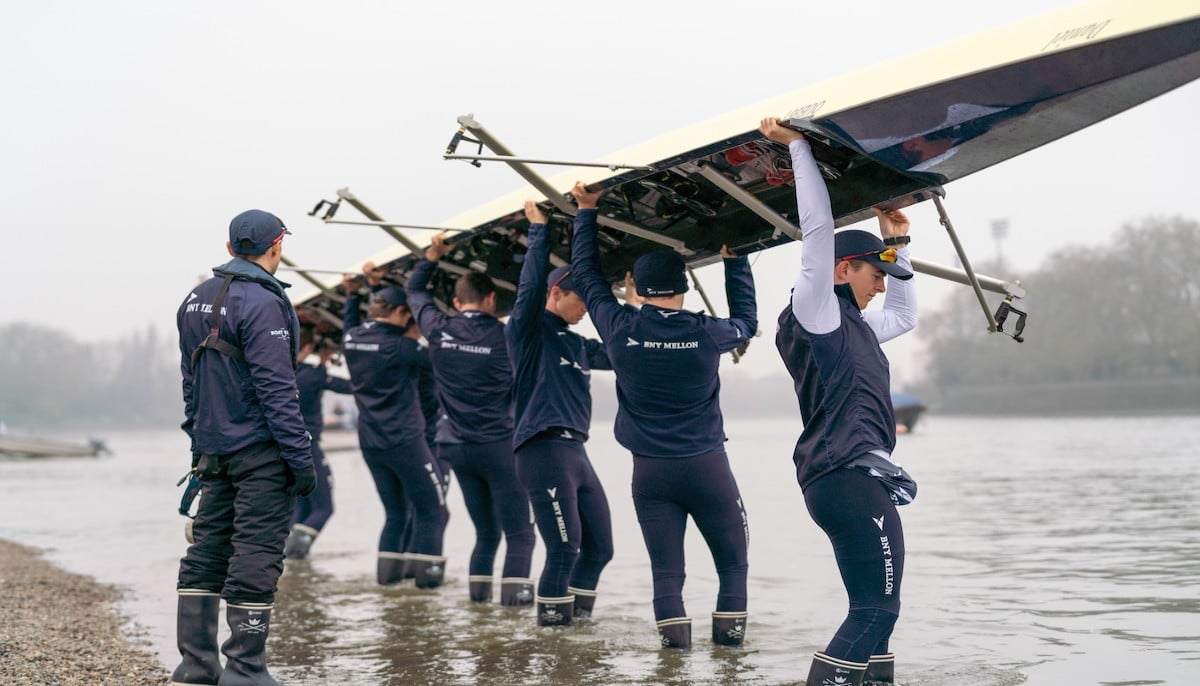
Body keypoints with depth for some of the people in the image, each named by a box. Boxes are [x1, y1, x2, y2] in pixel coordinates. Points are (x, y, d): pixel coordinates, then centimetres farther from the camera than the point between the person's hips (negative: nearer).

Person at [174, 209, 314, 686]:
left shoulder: (196, 301, 12)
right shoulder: (261, 302, -14)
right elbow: (276, 388, -18)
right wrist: (301, 456, -16)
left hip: (214, 450, 8)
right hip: (259, 450, -8)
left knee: (206, 554, 11)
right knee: (256, 556, -4)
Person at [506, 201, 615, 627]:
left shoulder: (577, 345, 22)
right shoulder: (529, 332, -1)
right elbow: (531, 284, -15)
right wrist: (539, 231, -11)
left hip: (576, 453, 8)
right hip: (543, 451, -8)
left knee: (599, 547, 8)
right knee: (564, 548, -12)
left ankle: (579, 617, 20)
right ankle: (552, 621, 0)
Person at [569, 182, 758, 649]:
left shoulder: (620, 329, -8)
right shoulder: (706, 334, -8)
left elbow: (587, 273, 7)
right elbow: (746, 319, 15)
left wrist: (587, 211, 14)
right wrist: (734, 261, 21)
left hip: (650, 470, 1)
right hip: (706, 465, -1)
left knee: (666, 566, 5)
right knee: (732, 558, 13)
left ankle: (674, 632, -2)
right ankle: (729, 628, 9)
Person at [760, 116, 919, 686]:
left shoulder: (851, 326, 25)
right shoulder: (815, 311, -2)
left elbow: (903, 314, 42)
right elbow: (818, 227, -9)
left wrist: (898, 244, 36)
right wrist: (797, 147, -5)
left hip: (859, 479, 11)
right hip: (849, 476, -11)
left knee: (874, 608, 10)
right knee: (877, 608, -13)